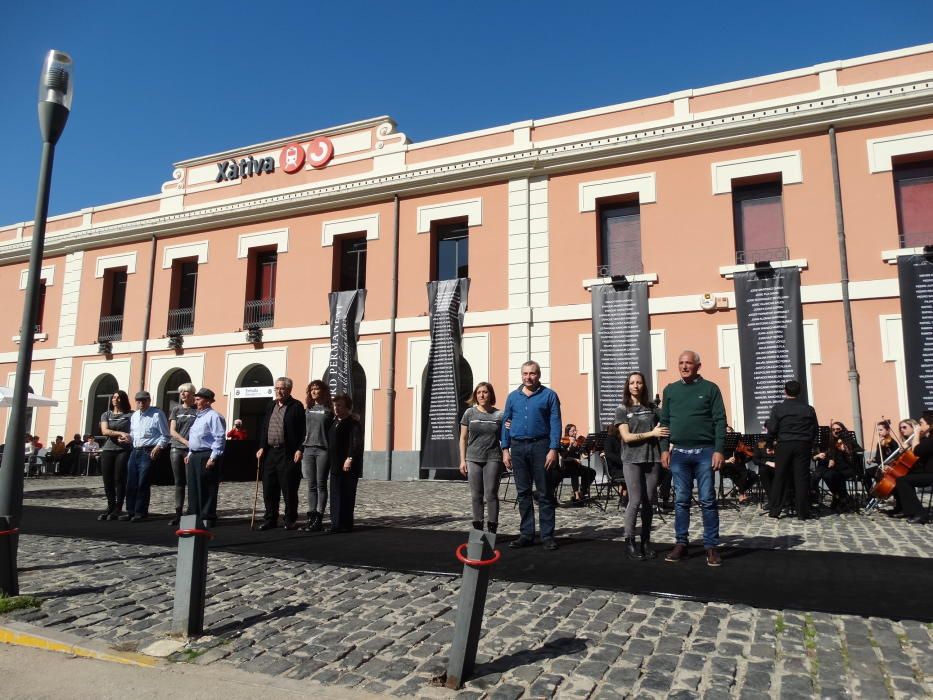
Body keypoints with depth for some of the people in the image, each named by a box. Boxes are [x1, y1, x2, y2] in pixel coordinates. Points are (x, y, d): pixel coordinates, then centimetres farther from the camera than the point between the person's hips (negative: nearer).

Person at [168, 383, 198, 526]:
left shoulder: (197, 410, 2)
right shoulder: (176, 409, 11)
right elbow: (172, 431, 5)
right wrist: (186, 442, -9)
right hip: (176, 449, 3)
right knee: (179, 482, 6)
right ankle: (178, 513, 11)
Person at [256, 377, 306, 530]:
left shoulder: (296, 406, -4)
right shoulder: (271, 405, 16)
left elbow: (302, 430, -9)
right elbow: (263, 427, 17)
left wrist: (299, 450, -16)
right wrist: (262, 447, 8)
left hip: (288, 453, -6)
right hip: (270, 452, 6)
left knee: (289, 489, 0)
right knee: (269, 489, 10)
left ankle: (291, 520, 10)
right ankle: (270, 519, 20)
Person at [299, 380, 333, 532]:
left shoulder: (329, 410, 1)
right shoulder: (308, 410, 15)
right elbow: (304, 430, 17)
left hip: (323, 450, -4)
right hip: (308, 449, 5)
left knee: (321, 485, -2)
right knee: (311, 485, 5)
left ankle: (318, 520, 0)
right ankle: (311, 518, 9)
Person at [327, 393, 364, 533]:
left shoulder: (353, 423, -10)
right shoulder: (334, 421, 17)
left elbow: (357, 444, -19)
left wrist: (350, 458, -26)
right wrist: (330, 460, 17)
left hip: (348, 466, -9)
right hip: (336, 465, 9)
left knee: (346, 495, -3)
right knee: (335, 495, 11)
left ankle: (345, 525, 3)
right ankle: (336, 523, 18)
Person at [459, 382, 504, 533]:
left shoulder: (498, 415, 4)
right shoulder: (469, 413, 5)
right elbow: (463, 438, 7)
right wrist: (462, 460, 2)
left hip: (492, 459, -1)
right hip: (473, 459, 1)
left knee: (491, 494, -1)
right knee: (476, 495, 6)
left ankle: (492, 529, 7)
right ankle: (477, 528, 16)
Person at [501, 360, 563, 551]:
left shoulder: (549, 395, 0)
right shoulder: (513, 397, 11)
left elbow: (555, 424, -5)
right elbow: (506, 424, 11)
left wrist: (553, 449, -13)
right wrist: (505, 450, 4)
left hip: (540, 446, -4)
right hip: (518, 447, 4)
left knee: (545, 493, 1)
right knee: (523, 493, 9)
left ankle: (547, 535, 8)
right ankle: (526, 534, 17)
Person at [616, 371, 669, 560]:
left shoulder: (651, 408, 12)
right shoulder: (622, 410, 3)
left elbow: (661, 429, 20)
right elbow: (627, 437, -7)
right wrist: (652, 433, -12)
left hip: (652, 459, 3)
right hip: (632, 460, -3)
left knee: (648, 502, 4)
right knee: (635, 501, -9)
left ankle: (646, 542, 13)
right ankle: (629, 541, 1)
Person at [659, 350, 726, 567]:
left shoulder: (710, 388, 1)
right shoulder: (670, 390, 10)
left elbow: (720, 421, -3)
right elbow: (665, 421, 11)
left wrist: (719, 450, -10)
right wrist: (664, 449, 4)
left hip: (704, 452, -3)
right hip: (679, 453, 3)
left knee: (708, 500, 1)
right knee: (681, 500, 7)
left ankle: (711, 547, 9)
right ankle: (681, 544, 15)